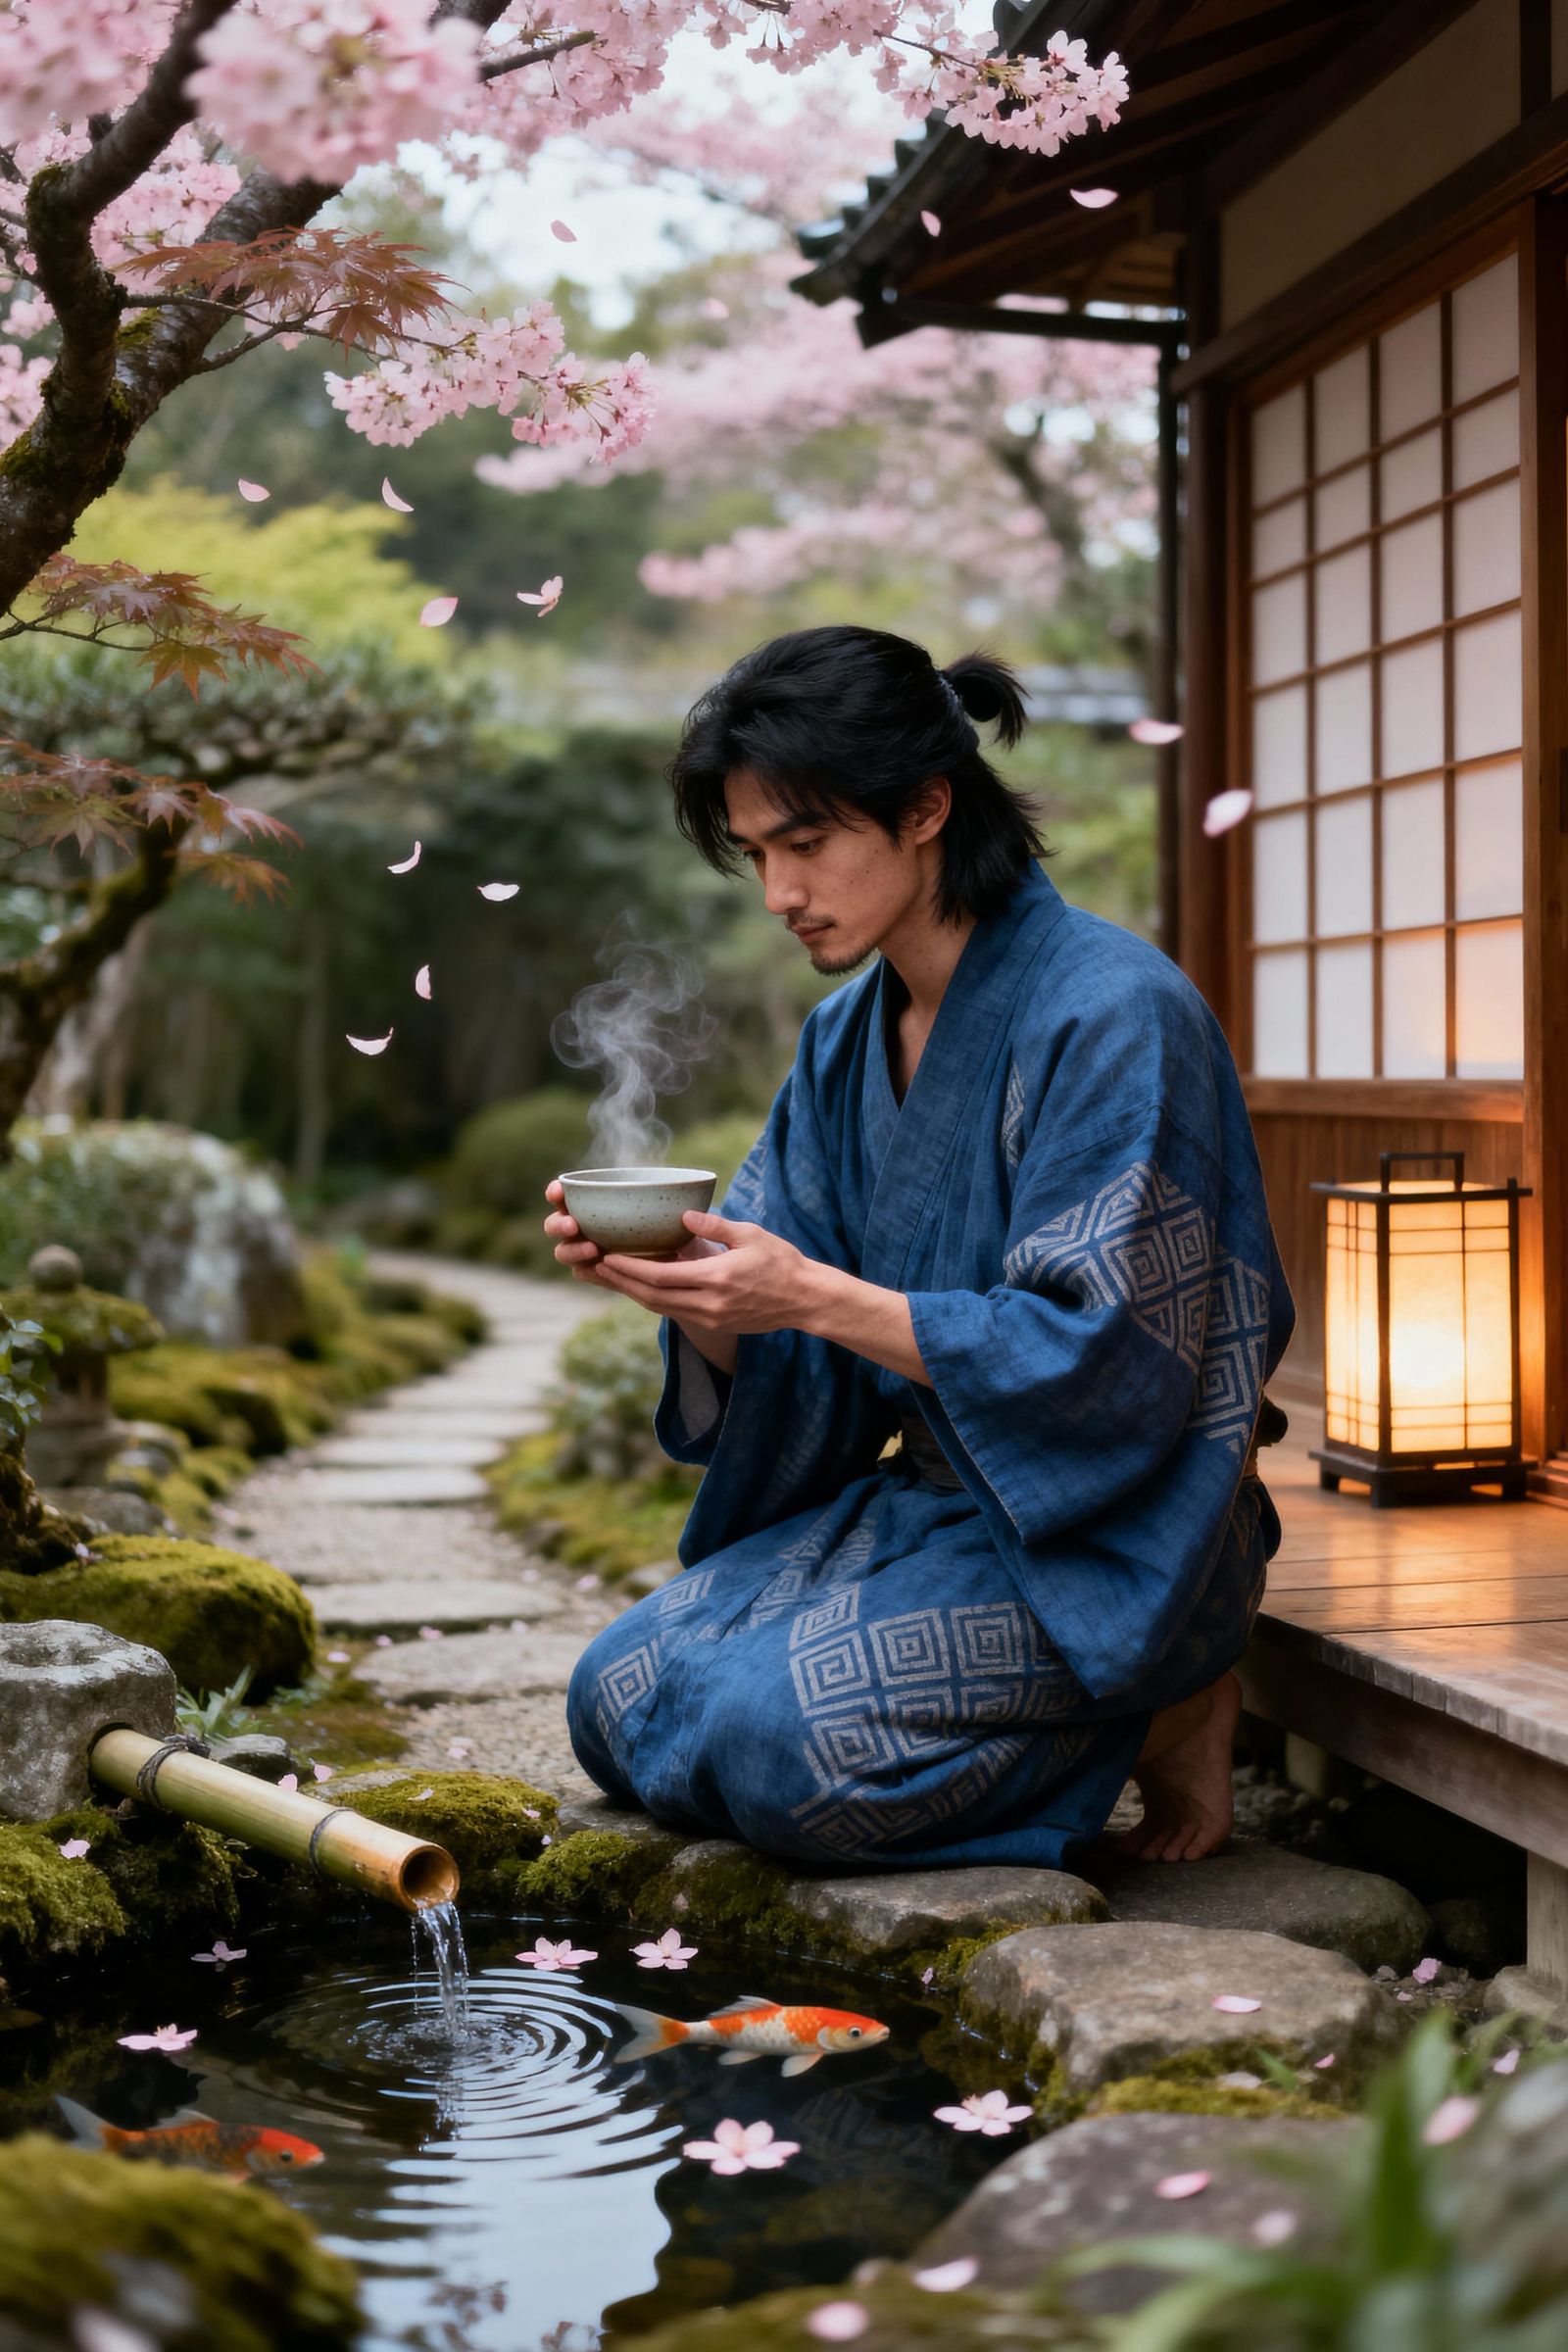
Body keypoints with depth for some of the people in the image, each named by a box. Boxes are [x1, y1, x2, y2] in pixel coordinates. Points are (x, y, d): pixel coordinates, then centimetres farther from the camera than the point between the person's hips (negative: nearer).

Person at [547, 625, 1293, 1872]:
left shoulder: (1110, 1013, -19)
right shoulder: (846, 1037, 5)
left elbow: (1100, 1359, -23)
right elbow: (774, 1369, 5)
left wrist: (814, 1297, -28)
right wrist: (681, 1280, -17)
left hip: (1105, 1534, -8)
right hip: (922, 1494, 8)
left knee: (784, 1739, -24)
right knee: (622, 1697, -1)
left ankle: (1161, 1712, 0)